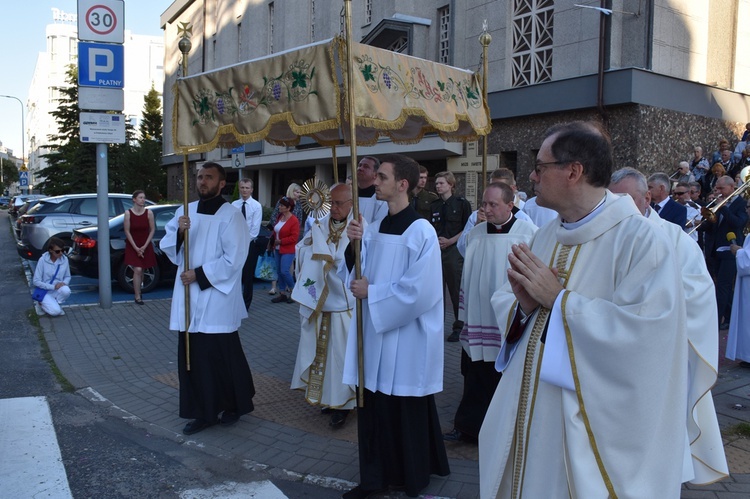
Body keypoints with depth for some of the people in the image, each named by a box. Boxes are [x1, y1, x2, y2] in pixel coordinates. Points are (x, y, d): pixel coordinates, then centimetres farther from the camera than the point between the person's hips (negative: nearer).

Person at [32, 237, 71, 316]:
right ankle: (44, 304, 10)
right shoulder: (43, 260, -15)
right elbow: (36, 281, -13)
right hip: (45, 291, -3)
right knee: (55, 311, -26)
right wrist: (53, 287, -22)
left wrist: (64, 283, -15)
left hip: (58, 291, 3)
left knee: (66, 290, -34)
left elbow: (67, 276, 8)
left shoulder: (64, 259, -4)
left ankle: (56, 304, -1)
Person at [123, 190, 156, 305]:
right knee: (138, 270, -10)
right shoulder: (128, 213, -11)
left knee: (141, 270, 11)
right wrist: (136, 248, -13)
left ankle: (137, 289, 33)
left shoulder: (149, 213, -8)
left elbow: (152, 230, -3)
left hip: (146, 246, 2)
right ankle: (137, 296, -2)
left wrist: (144, 246, -8)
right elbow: (127, 231, -8)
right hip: (133, 246, -2)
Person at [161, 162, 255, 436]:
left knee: (222, 356, 4)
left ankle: (234, 406, 25)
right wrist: (178, 232, -13)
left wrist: (199, 275, -14)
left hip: (217, 300, -5)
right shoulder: (185, 211, 10)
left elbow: (233, 259, -14)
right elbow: (168, 249, 7)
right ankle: (203, 412, 21)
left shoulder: (231, 215, -8)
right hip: (188, 299, 6)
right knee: (192, 357, 9)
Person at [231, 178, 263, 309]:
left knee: (248, 275, 4)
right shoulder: (234, 204, 4)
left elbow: (255, 228, -9)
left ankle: (246, 303, 16)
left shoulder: (257, 206, -4)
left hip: (250, 244, -2)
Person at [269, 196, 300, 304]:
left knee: (284, 271, -13)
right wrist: (273, 242, 5)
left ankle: (293, 292, 8)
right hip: (278, 249, 8)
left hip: (288, 250, -7)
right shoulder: (279, 217, 6)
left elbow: (294, 238, -19)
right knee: (279, 272, 9)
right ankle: (282, 294, 18)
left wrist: (280, 241, -17)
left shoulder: (294, 220, -16)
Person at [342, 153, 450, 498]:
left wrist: (371, 292, -14)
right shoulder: (375, 228, 7)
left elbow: (419, 290, -21)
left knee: (406, 411, 7)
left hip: (405, 339, -7)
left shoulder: (421, 232, -15)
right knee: (372, 407, 13)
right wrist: (355, 244, -8)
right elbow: (359, 273, 9)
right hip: (375, 332, 7)